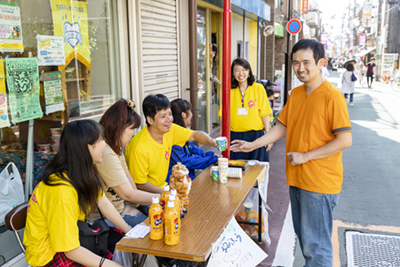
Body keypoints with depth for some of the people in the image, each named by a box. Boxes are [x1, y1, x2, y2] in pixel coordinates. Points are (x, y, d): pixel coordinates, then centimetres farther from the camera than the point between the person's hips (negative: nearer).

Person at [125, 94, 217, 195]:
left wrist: (211, 142, -19)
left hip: (161, 187, 7)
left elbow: (195, 135, 2)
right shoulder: (139, 148, -25)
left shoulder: (170, 130, -7)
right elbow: (140, 184, -17)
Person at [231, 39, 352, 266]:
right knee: (303, 236, 21)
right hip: (297, 179, 8)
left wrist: (305, 156, -17)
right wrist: (253, 145, 5)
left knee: (315, 244, 1)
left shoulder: (332, 96, -15)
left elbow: (345, 140, -18)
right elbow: (282, 127, 14)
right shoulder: (295, 94, 9)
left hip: (319, 182, -7)